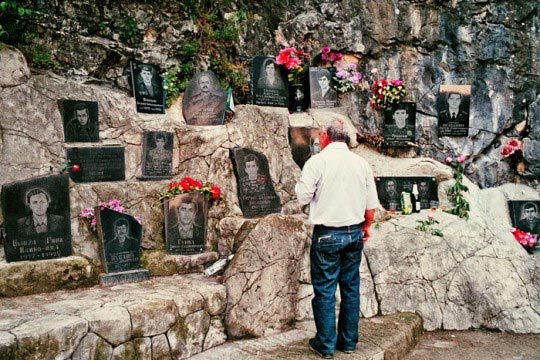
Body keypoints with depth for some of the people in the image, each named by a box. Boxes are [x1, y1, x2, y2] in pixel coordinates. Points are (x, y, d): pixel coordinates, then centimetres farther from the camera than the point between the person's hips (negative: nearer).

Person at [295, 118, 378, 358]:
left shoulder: (317, 161, -10)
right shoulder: (361, 163, 5)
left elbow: (303, 197, -9)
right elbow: (372, 205, 8)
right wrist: (366, 227, 23)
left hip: (327, 235, -5)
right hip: (355, 233, 5)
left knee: (325, 290, 5)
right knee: (351, 288, 13)